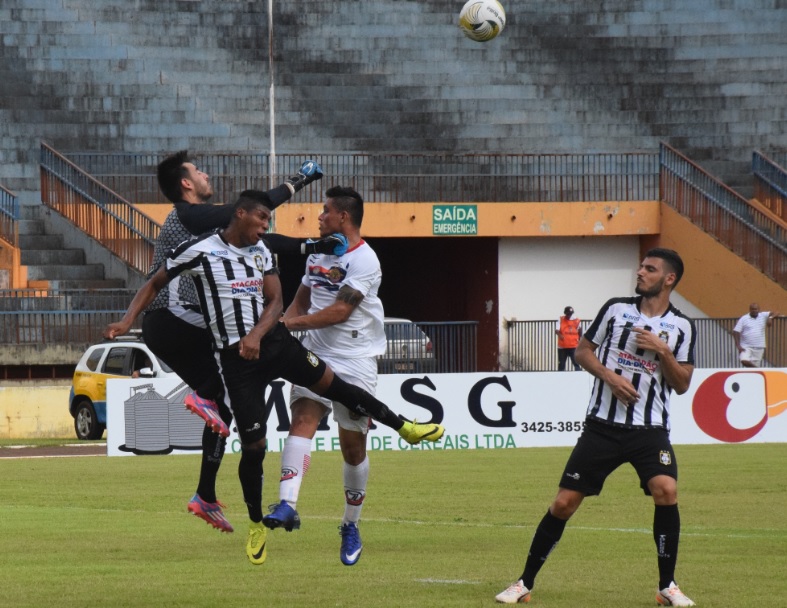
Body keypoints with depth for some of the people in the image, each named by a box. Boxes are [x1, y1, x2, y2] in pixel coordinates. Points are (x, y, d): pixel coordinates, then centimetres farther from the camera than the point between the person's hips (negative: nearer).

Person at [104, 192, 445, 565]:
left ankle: (403, 427, 20)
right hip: (235, 356, -4)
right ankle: (256, 524, 16)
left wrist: (257, 335, -17)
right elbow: (155, 284, 1)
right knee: (253, 443, -2)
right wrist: (127, 321, -12)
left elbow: (275, 301, 2)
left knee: (332, 384, 0)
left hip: (273, 340, 4)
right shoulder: (200, 251, -9)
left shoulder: (261, 252, 7)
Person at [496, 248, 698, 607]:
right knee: (564, 502, -2)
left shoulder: (681, 327, 2)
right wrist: (610, 376, -10)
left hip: (649, 429, -1)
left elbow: (682, 384, 1)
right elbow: (583, 351, 8)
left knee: (666, 490, -24)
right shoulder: (616, 309, 3)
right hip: (603, 425, 1)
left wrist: (662, 350, -15)